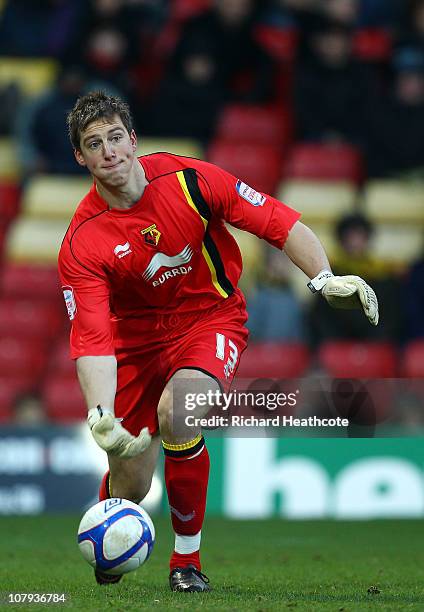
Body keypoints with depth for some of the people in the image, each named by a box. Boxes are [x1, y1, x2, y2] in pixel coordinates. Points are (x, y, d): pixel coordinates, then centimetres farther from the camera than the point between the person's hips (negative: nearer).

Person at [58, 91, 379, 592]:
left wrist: (324, 279, -26)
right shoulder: (81, 244, -19)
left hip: (211, 318, -1)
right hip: (138, 337, 1)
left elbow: (280, 223, -11)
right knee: (128, 486, -1)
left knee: (176, 411, -33)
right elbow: (91, 340, -25)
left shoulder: (189, 179, -18)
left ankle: (187, 558, -13)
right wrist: (100, 415, -41)